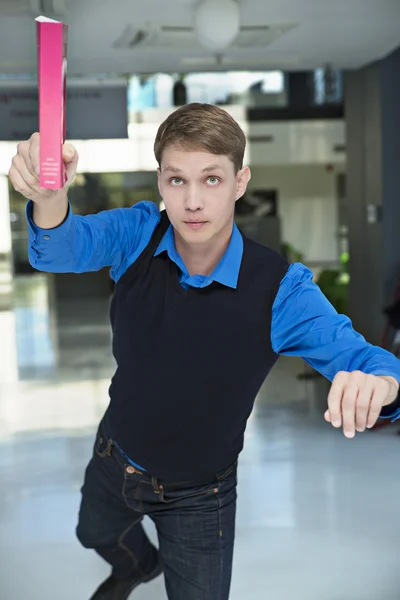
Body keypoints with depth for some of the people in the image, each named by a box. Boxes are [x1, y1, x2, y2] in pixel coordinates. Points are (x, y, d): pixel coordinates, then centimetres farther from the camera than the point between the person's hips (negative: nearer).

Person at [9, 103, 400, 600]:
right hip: (115, 461, 4)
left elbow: (355, 353, -30)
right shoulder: (139, 234, -21)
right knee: (96, 535, 34)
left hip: (198, 498, -4)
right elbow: (67, 247, -39)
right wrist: (50, 196, -64)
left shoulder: (280, 290, -28)